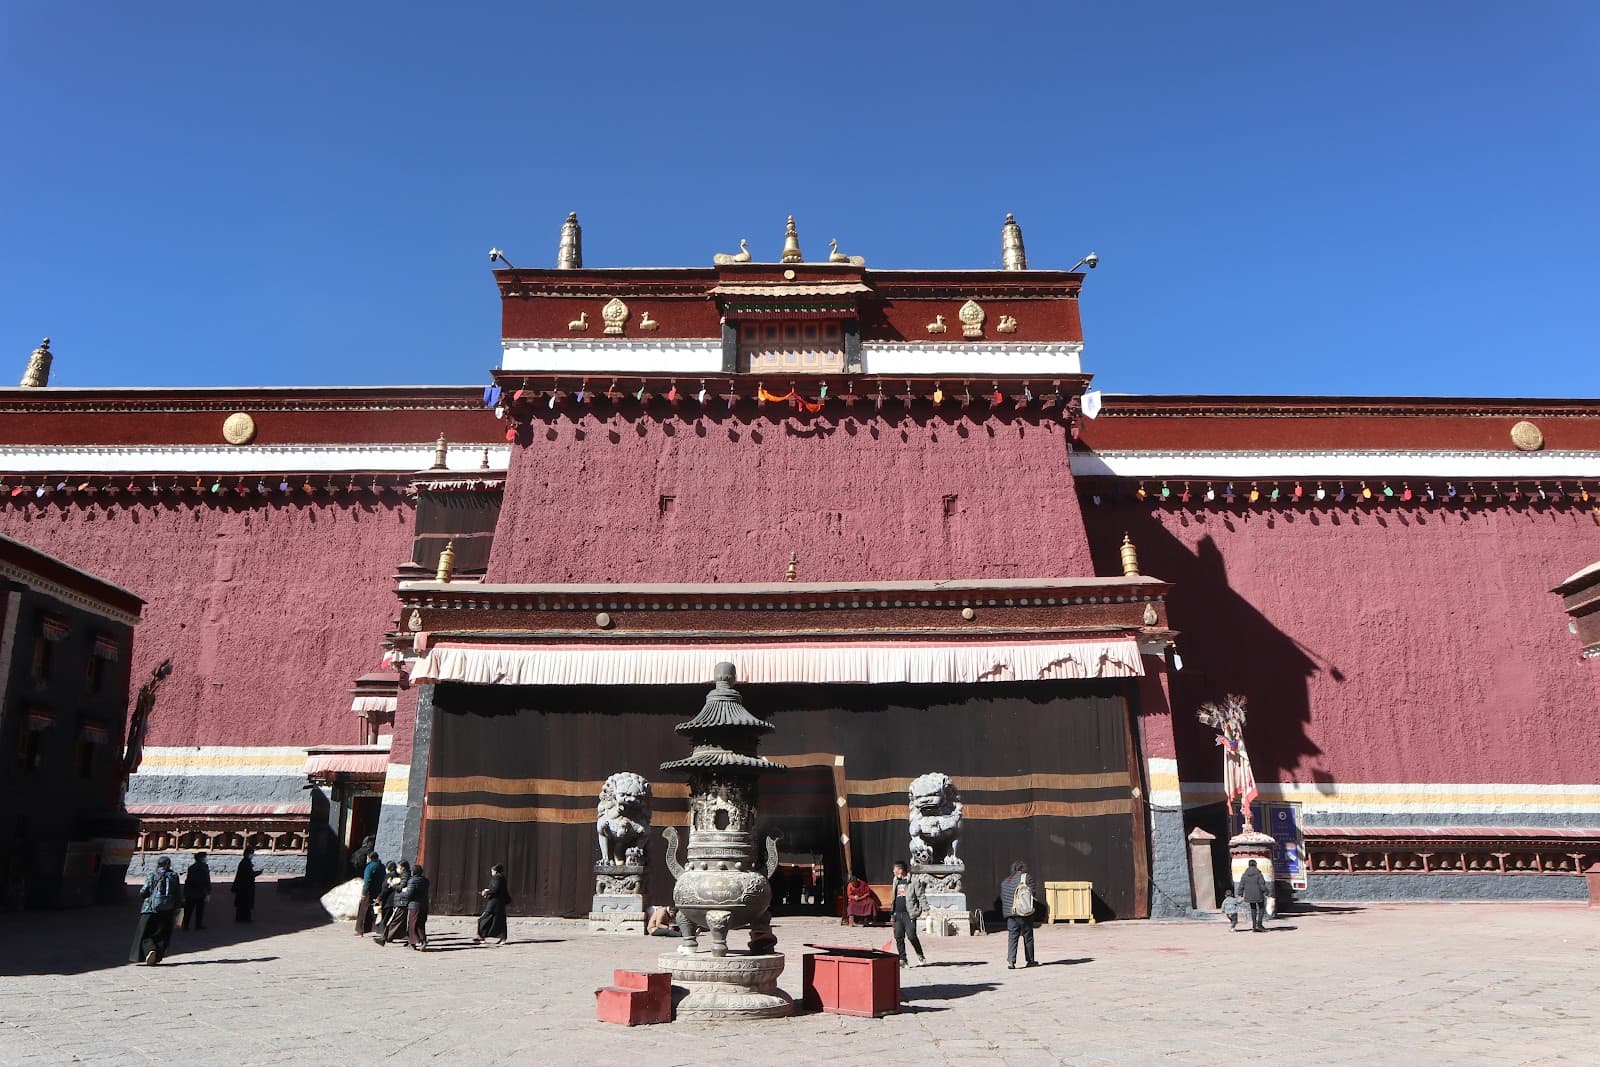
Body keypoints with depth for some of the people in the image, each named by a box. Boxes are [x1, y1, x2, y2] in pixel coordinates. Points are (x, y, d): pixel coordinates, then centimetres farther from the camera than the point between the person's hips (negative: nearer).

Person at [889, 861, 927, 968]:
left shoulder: (914, 881, -5)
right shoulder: (896, 881, 17)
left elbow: (921, 896, -6)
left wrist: (925, 909, -15)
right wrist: (893, 912, 25)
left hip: (909, 914, -7)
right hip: (898, 914, 7)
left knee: (911, 936, -10)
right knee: (898, 937, 1)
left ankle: (921, 958, 8)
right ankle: (902, 960, 9)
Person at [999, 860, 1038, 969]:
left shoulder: (1005, 881, 13)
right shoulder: (1025, 877, -2)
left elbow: (1002, 897, 12)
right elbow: (1032, 892, -6)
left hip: (1009, 912, 4)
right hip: (1024, 912, -4)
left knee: (1012, 937, 3)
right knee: (1028, 937, 10)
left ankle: (1010, 961, -10)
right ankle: (1030, 960, 19)